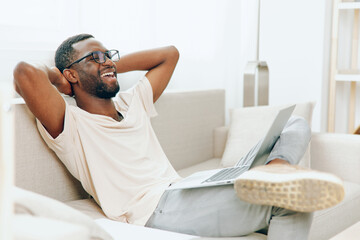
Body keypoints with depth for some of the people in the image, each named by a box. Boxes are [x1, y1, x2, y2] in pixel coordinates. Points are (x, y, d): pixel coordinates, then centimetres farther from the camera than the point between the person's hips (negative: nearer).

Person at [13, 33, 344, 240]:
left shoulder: (131, 104, 26)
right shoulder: (70, 125, 2)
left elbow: (169, 54, 35)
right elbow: (25, 72, -17)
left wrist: (111, 66, 27)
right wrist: (56, 79, 7)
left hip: (186, 195, 9)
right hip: (155, 210, -9)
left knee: (296, 126, -4)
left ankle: (276, 168, -28)